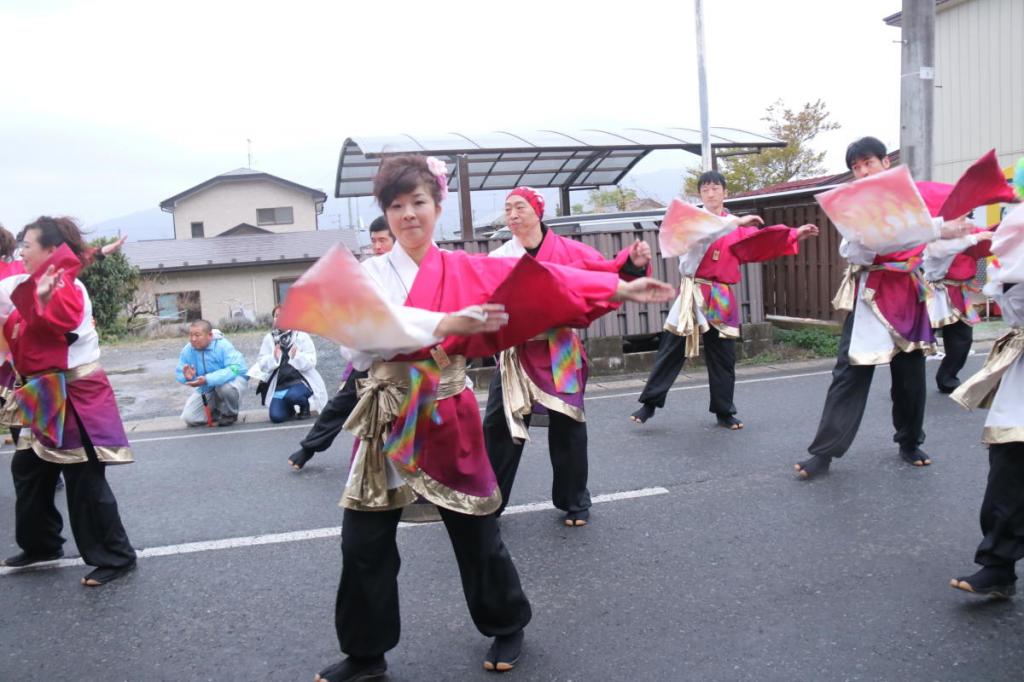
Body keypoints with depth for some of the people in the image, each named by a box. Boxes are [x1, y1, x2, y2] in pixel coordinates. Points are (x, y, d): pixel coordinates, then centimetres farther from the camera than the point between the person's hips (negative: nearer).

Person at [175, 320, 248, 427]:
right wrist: (187, 377, -35)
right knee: (189, 417, -7)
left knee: (224, 386, -40)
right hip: (207, 389, 4)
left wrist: (207, 380, -49)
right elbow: (179, 373, -9)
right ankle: (217, 412, 22)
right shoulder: (187, 350, -14)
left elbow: (234, 369, -39)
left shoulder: (223, 345, -27)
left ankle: (230, 414, -8)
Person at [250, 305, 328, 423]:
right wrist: (274, 358, -18)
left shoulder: (301, 336, -3)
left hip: (301, 380, -3)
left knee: (292, 395, -35)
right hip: (280, 383, 3)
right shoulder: (269, 339, 4)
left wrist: (296, 356, -27)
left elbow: (311, 362, -10)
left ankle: (305, 406, 1)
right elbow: (262, 364, 1)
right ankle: (290, 409, 22)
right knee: (276, 417, -14)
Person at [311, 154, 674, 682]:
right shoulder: (371, 274, 2)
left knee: (476, 535, 11)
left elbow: (536, 282, -6)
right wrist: (446, 324, -31)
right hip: (387, 421, 1)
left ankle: (506, 628, 36)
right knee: (363, 544, 6)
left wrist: (620, 289, -13)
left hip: (447, 419, -1)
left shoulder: (466, 271, 2)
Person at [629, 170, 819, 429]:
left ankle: (724, 413, 20)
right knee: (670, 352, -1)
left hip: (721, 299, 3)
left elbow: (764, 240, 4)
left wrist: (795, 235, -8)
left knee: (723, 359, 7)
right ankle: (649, 404, 9)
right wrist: (735, 222, -26)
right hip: (692, 296, -3)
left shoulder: (738, 227, 11)